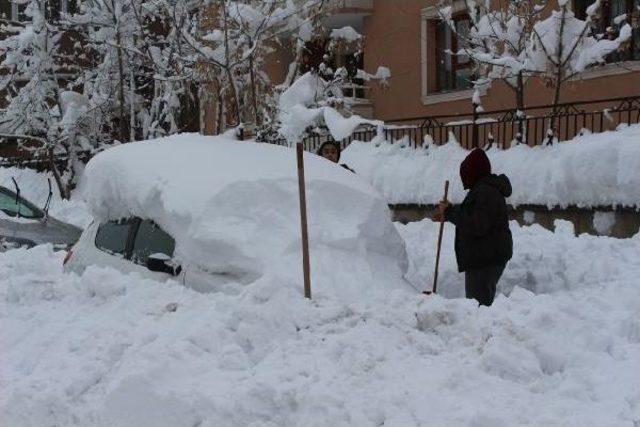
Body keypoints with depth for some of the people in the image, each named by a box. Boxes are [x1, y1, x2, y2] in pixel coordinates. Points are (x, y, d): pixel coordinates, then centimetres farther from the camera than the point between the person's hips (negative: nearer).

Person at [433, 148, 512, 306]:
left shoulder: (486, 192, -18)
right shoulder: (482, 189, 16)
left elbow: (477, 226, -24)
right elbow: (472, 216, 29)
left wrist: (451, 213, -17)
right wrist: (449, 214, 22)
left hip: (486, 259, -11)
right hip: (485, 257, 11)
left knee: (479, 302, -13)